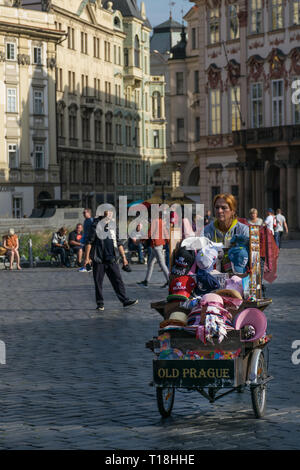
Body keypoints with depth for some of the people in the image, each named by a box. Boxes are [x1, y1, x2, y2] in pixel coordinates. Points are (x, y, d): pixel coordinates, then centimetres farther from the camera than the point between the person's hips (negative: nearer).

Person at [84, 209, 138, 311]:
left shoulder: (113, 226, 12)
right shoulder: (96, 225, -3)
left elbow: (119, 243, 18)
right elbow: (89, 242, -4)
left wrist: (124, 257, 14)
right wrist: (87, 257, -10)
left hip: (111, 259, 4)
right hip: (98, 259, -4)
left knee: (118, 279, -1)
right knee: (98, 282, 3)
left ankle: (125, 300, 1)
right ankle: (100, 303, 12)